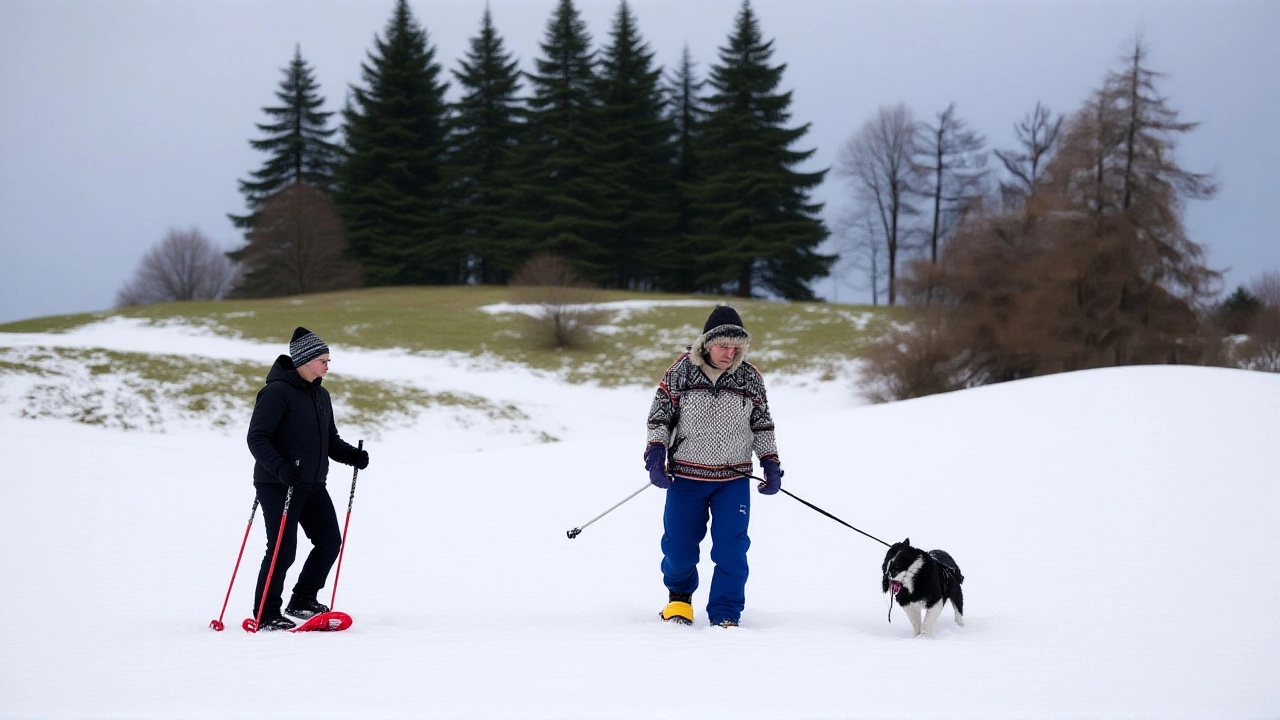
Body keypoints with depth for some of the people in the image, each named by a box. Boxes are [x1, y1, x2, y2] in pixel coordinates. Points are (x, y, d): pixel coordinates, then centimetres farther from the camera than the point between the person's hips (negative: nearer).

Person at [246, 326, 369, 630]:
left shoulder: (320, 395, 13)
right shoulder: (277, 392, -13)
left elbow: (330, 439, 22)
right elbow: (257, 438, -17)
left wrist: (352, 455, 3)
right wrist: (279, 468, -30)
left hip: (313, 485, 8)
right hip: (278, 486, -8)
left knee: (329, 542, 6)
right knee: (283, 550, -8)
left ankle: (302, 601, 22)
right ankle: (266, 615, 4)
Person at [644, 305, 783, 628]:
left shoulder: (750, 378, 0)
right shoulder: (681, 372, -5)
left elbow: (762, 425, 11)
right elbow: (660, 416, 2)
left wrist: (771, 464, 7)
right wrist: (655, 455, -7)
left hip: (734, 480, 0)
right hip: (685, 478, 0)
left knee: (731, 551, -8)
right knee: (679, 548, 6)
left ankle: (724, 616, 3)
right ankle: (679, 596, 37)